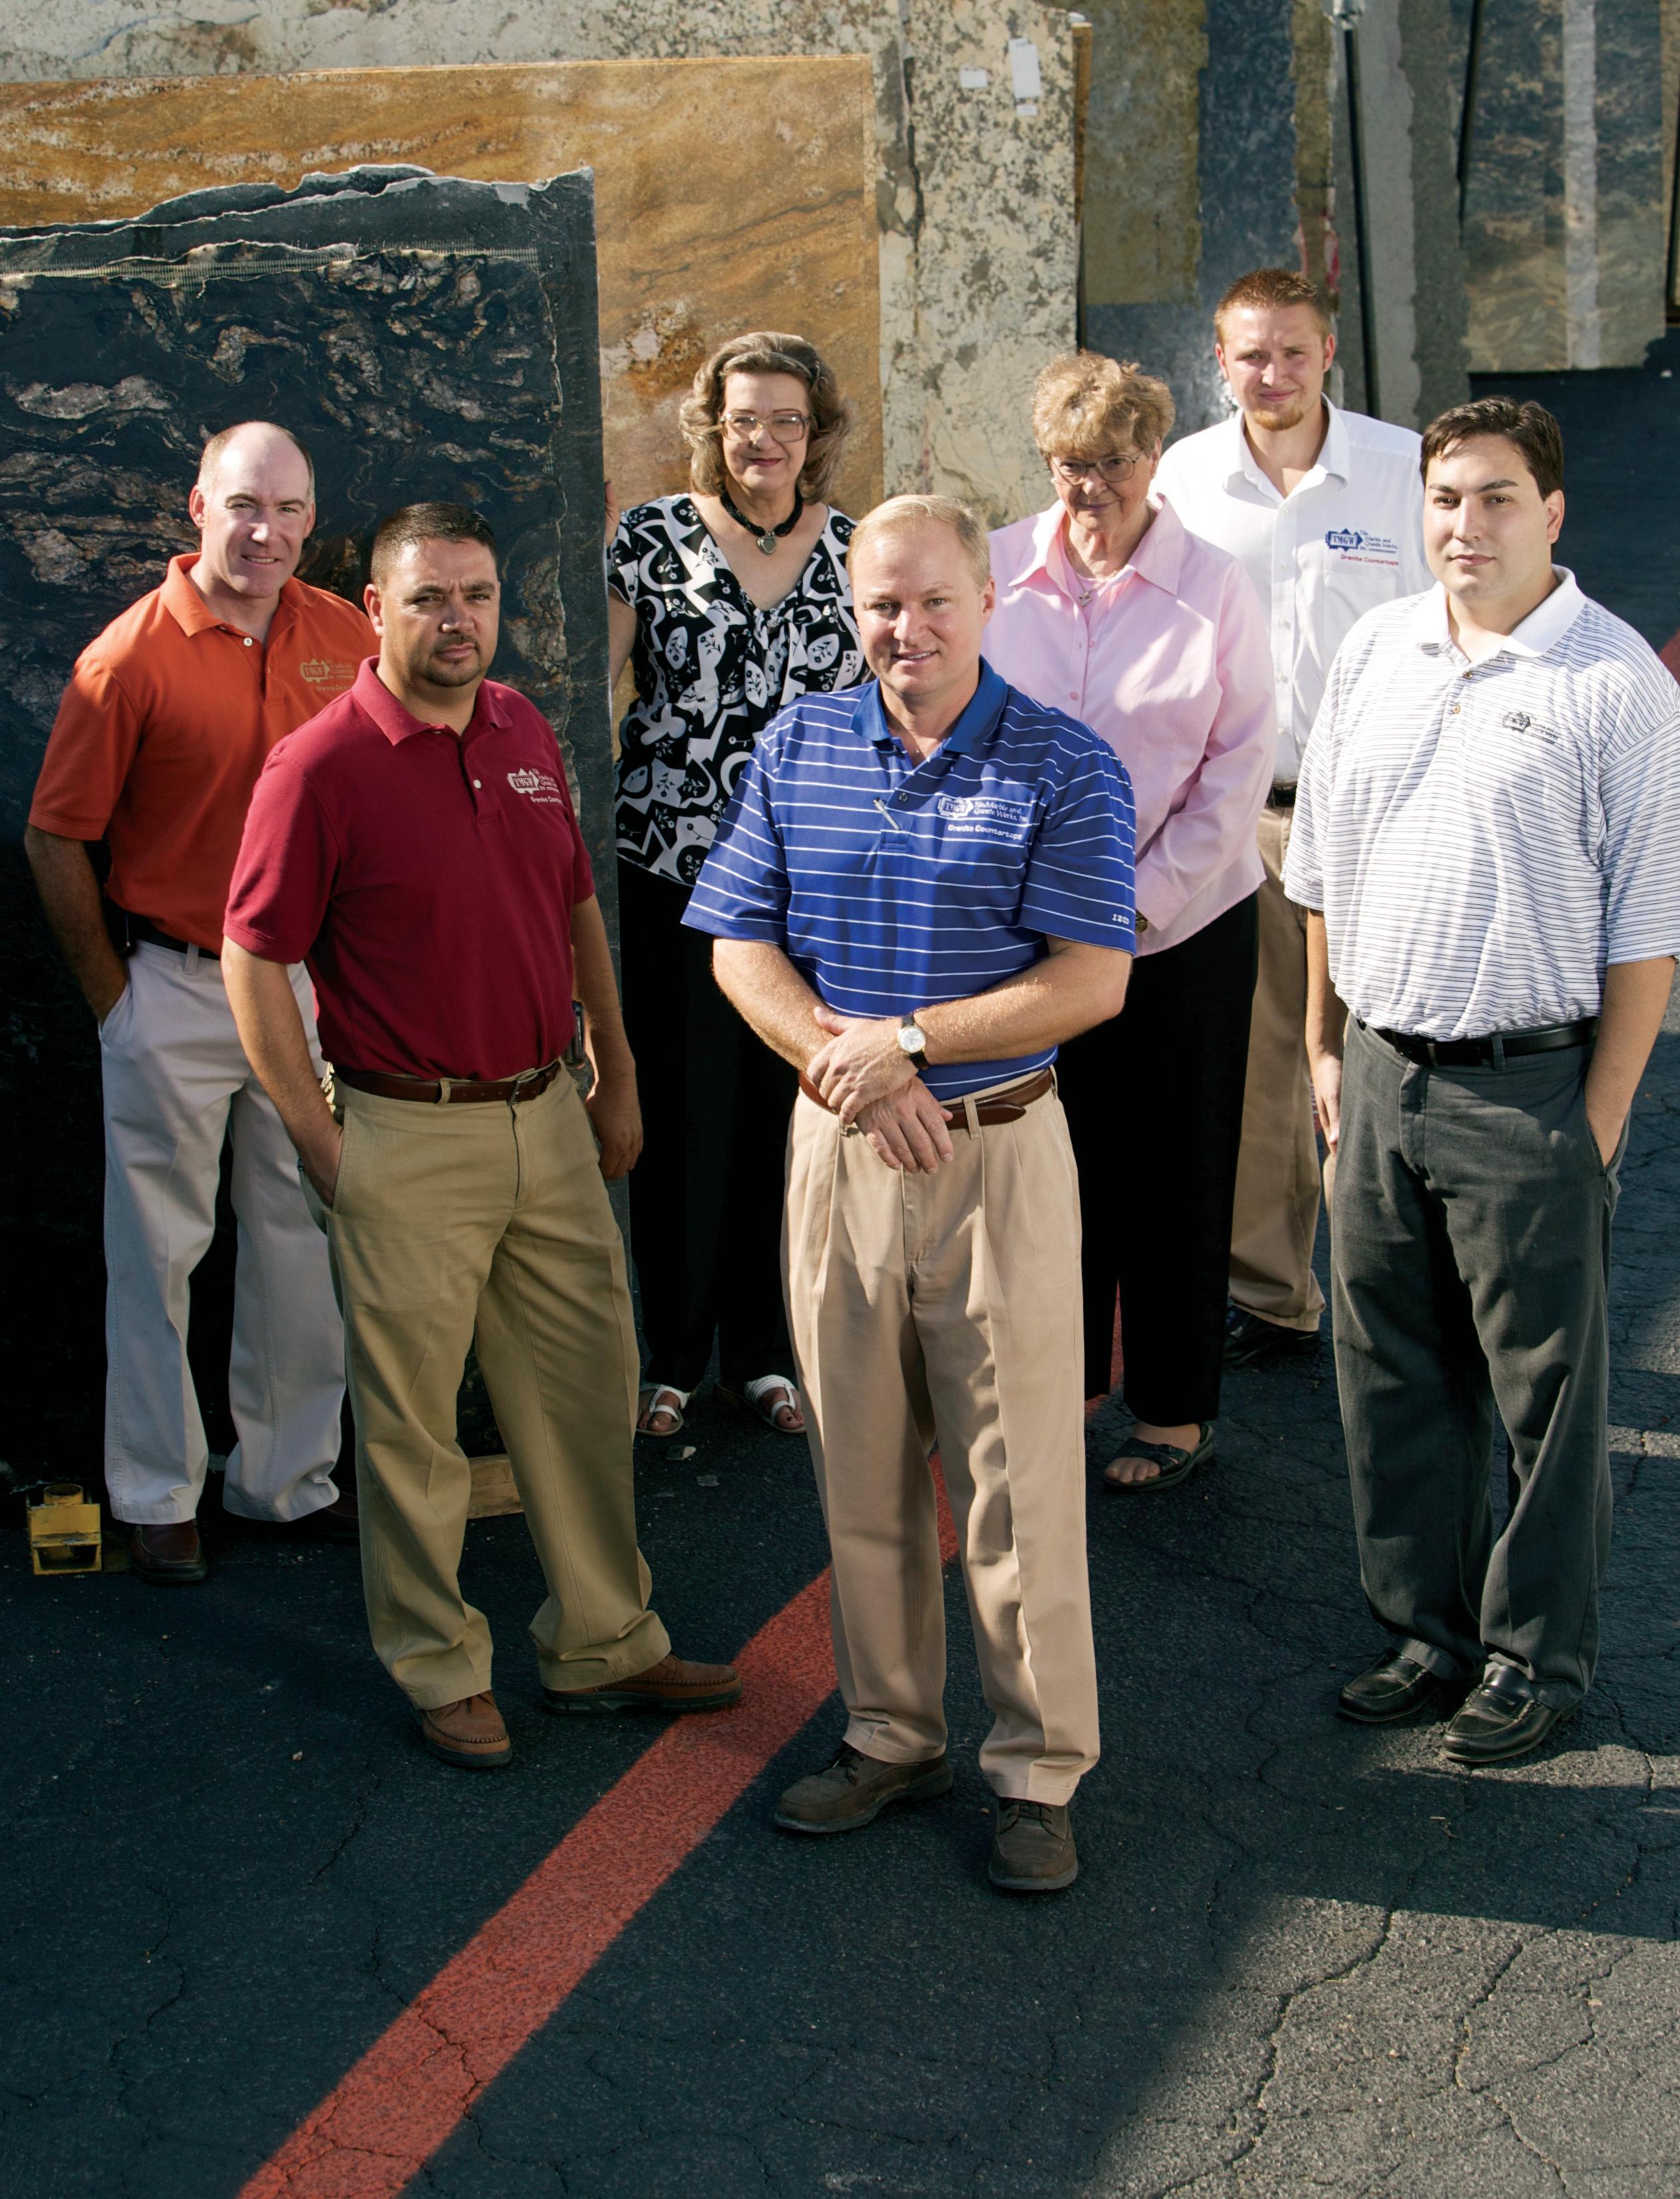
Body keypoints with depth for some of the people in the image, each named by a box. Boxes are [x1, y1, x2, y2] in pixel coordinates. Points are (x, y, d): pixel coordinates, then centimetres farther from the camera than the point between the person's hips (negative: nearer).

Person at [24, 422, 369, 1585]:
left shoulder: (346, 638, 0)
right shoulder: (132, 656, -12)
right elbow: (57, 840, -6)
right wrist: (115, 996, -3)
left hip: (309, 980, 4)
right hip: (173, 987, -4)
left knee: (303, 1240, 12)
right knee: (160, 1247, 6)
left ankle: (292, 1475, 27)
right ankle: (157, 1494, 19)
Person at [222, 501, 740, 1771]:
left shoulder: (528, 735, 7)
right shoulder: (321, 768, -12)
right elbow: (255, 964, -10)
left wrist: (618, 1079, 16)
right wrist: (324, 1144, -11)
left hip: (548, 1119, 6)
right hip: (407, 1138, -6)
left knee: (590, 1390, 13)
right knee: (412, 1424, 6)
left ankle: (606, 1644, 29)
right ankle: (443, 1673, 24)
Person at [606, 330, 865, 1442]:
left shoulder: (857, 549, 8)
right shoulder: (653, 538, 2)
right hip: (677, 868, -2)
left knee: (788, 1110, 6)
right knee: (686, 1108, 1)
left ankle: (762, 1349, 21)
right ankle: (670, 1354, 16)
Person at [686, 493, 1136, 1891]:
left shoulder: (1065, 767, -5)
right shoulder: (799, 749, 6)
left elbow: (1092, 982, -12)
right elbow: (741, 947, 4)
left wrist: (907, 1041, -16)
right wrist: (844, 1067, -12)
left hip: (1000, 1149, -3)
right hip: (837, 1146, 4)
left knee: (1020, 1477, 2)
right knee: (859, 1465, 12)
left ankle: (1038, 1772, 16)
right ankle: (891, 1734, 28)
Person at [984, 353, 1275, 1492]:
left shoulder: (1216, 585, -5)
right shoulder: (996, 572, 0)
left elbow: (1239, 767, -5)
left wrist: (1143, 895, -11)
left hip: (1186, 924, -2)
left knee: (1177, 1171, 6)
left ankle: (1177, 1409, 22)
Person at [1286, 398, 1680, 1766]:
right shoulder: (1374, 652, 8)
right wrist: (1325, 1042, 14)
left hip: (1529, 1084, -5)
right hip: (1382, 1074, 5)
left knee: (1545, 1391, 6)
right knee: (1392, 1372, 14)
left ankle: (1537, 1656, 23)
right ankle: (1426, 1632, 30)